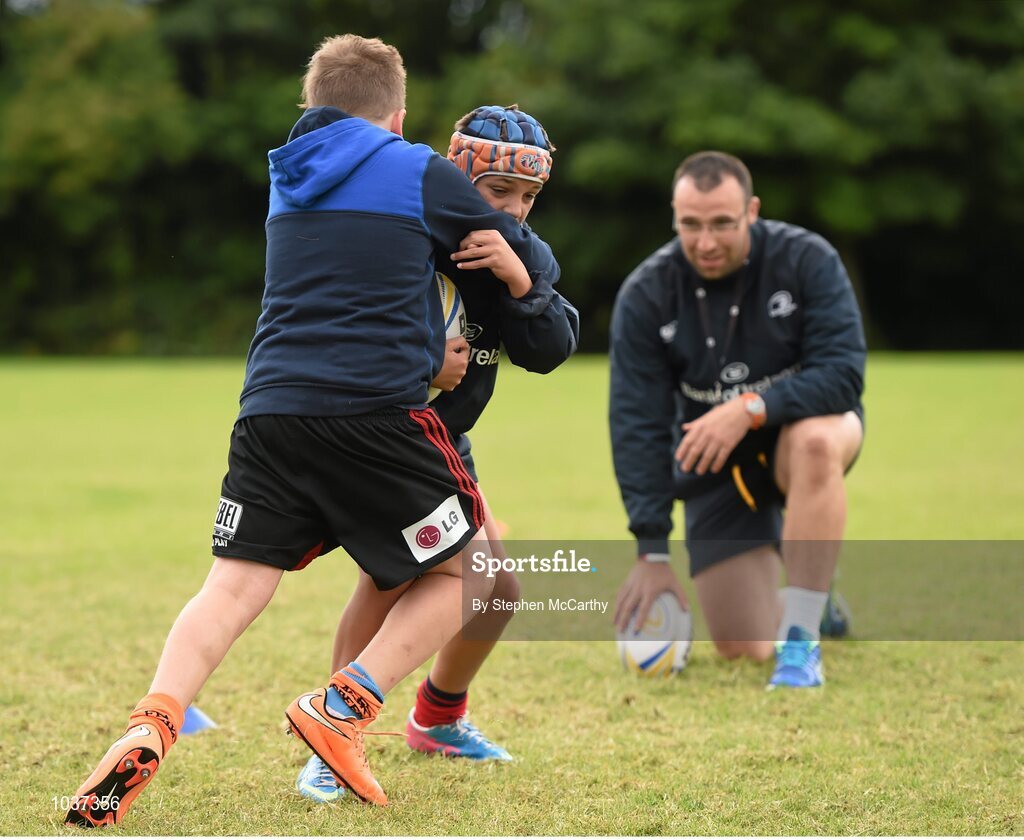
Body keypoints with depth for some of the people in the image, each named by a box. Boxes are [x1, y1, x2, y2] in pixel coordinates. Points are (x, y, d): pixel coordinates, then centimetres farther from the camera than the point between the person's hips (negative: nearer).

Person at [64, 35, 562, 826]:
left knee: (235, 584, -1)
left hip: (270, 406, 5)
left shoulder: (286, 183, 24)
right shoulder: (422, 173, 8)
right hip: (378, 408, -5)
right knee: (464, 570, 10)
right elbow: (536, 263, 17)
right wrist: (518, 270, 37)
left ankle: (151, 727, -24)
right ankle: (343, 709, -5)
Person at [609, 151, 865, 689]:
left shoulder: (807, 260, -18)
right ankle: (806, 597, 31)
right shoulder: (645, 295, -14)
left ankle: (801, 636, -31)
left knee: (815, 441, -41)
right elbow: (636, 426, -15)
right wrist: (651, 549, -21)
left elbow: (842, 373, -25)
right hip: (714, 465, 2)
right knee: (741, 649, -8)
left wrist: (751, 409, -39)